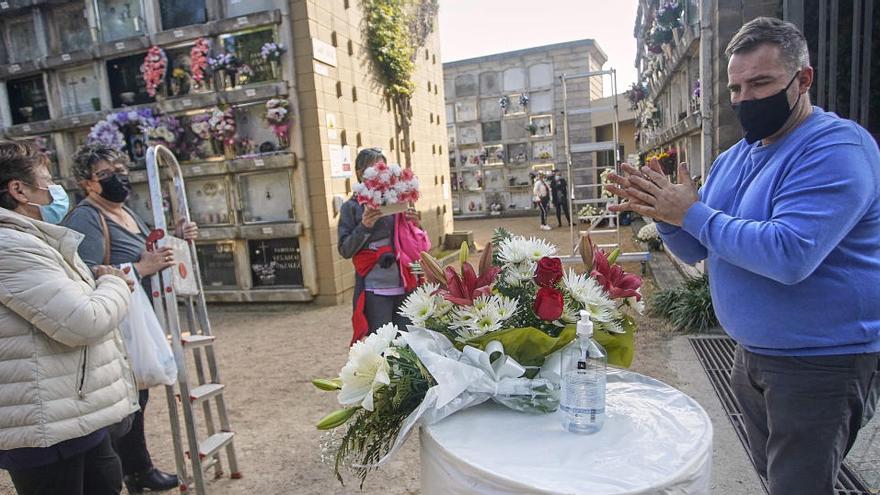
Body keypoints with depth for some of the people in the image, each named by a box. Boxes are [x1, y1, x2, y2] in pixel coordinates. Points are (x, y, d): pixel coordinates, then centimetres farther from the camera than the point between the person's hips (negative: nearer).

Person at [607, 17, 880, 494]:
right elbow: (694, 250, 7)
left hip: (821, 362, -8)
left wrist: (694, 213, -25)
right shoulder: (733, 159, 7)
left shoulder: (836, 147, -19)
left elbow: (789, 255, -33)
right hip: (753, 352, 8)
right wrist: (667, 215, -13)